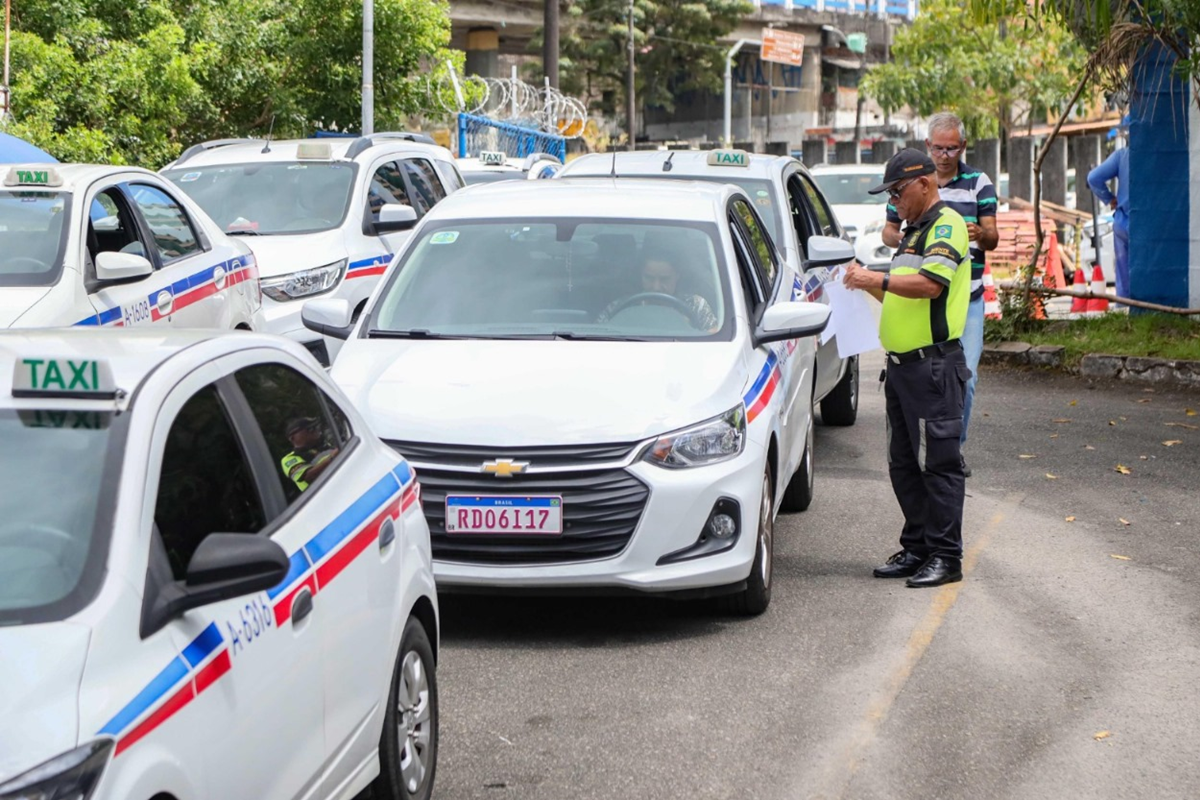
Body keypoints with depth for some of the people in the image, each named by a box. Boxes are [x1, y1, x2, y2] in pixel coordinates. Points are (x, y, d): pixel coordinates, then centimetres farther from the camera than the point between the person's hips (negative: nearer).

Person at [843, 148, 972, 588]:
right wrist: (868, 283, 11)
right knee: (903, 464, 12)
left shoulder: (946, 224, -9)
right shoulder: (914, 230, 22)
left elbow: (931, 284, -22)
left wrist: (878, 279, -16)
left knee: (938, 462, -6)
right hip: (902, 363, 10)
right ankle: (917, 548, 20)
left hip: (934, 365, -10)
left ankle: (946, 556, -2)